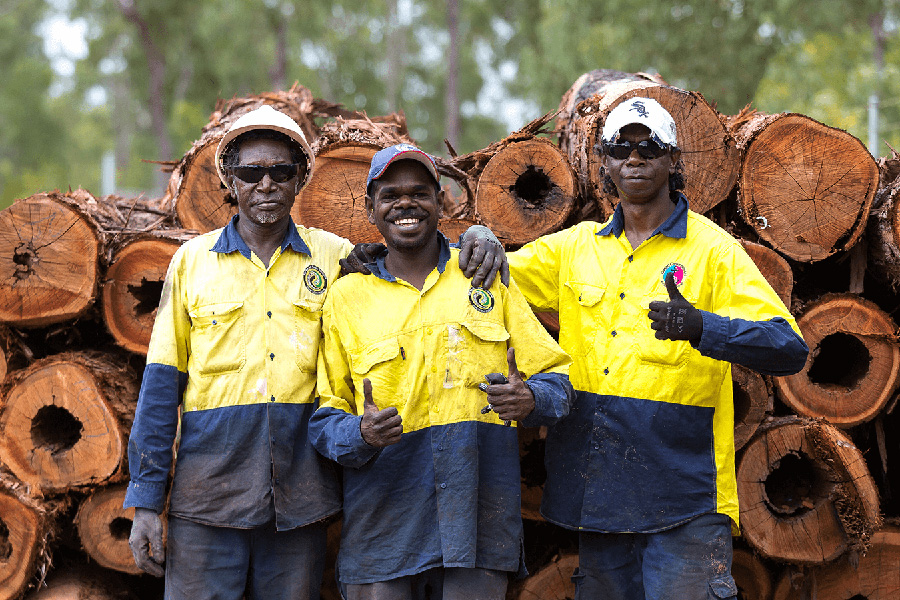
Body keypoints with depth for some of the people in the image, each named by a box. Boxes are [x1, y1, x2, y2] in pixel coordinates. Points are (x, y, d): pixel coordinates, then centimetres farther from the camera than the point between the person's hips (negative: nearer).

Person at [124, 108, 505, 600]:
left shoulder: (335, 259, 8)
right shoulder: (192, 261, 6)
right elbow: (162, 384, 5)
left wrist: (477, 240, -9)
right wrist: (145, 501, 0)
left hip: (299, 501, 1)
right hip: (207, 494, -1)